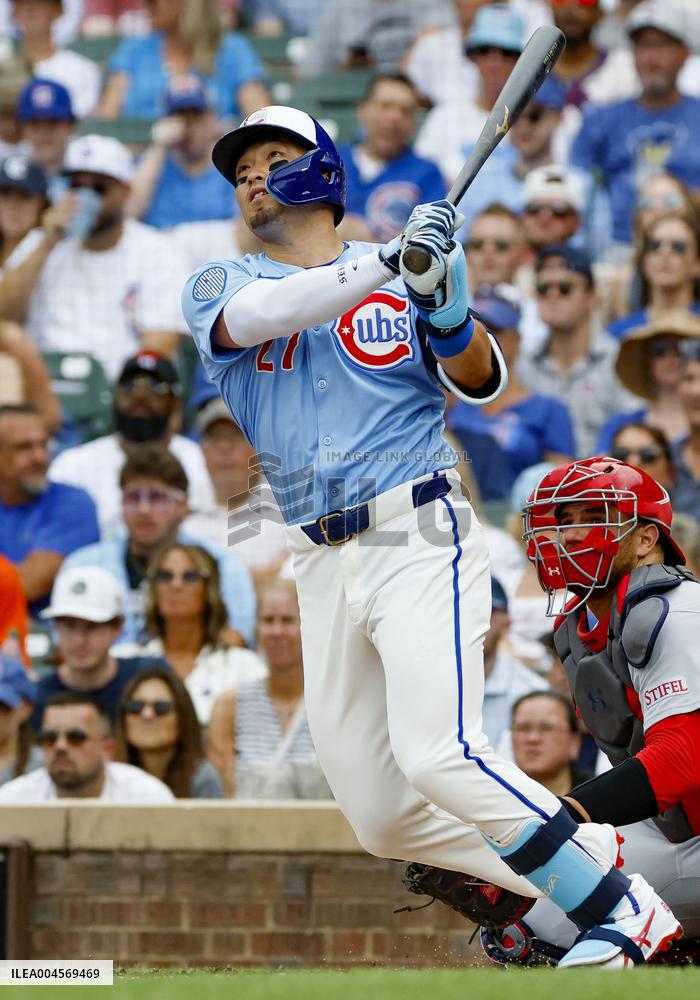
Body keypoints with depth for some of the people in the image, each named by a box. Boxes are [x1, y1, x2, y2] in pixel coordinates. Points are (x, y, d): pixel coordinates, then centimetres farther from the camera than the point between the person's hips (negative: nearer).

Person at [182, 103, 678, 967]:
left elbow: (479, 383, -2)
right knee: (380, 820, 3)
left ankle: (625, 912, -17)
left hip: (419, 538, -4)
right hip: (323, 568, 5)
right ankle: (582, 868, 18)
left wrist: (444, 305, -22)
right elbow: (256, 315, -14)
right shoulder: (217, 287, 11)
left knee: (435, 756, -25)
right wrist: (386, 264, -24)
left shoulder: (402, 275, 9)